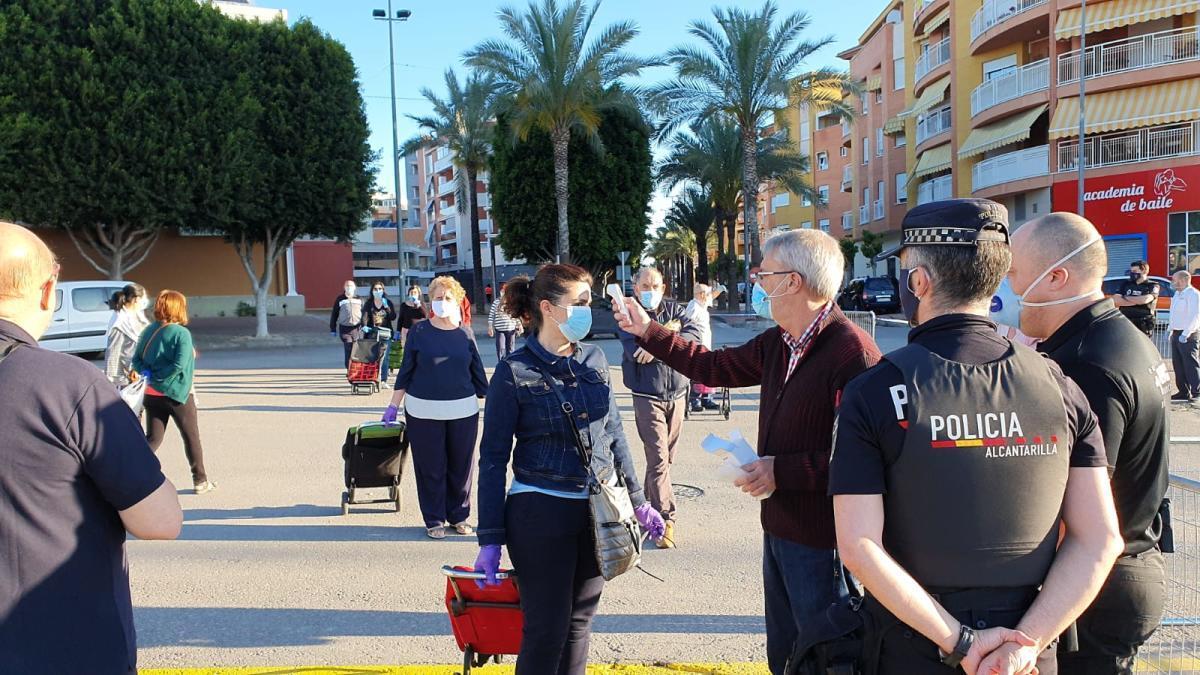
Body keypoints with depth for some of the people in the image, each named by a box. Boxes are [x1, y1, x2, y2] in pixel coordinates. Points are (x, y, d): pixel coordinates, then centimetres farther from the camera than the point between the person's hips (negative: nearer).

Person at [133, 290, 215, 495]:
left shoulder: (149, 331, 4)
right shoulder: (181, 333, -15)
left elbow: (136, 360, 4)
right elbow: (180, 364, -24)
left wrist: (150, 374, -5)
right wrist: (159, 376, -12)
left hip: (152, 393, 5)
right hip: (177, 393, -5)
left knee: (153, 439, 12)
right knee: (192, 438, 10)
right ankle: (200, 481, 19)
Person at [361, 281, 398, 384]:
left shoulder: (388, 302, 8)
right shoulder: (368, 303, 7)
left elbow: (393, 317, 0)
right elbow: (365, 316, -6)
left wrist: (387, 307, -12)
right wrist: (364, 326, -24)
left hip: (386, 334, 0)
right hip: (372, 334, 0)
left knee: (384, 358, -2)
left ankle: (383, 380, 2)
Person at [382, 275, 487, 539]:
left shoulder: (465, 334, 4)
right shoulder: (419, 332, -1)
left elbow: (478, 374, 10)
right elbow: (406, 371, 4)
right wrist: (394, 406, 2)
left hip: (463, 411, 2)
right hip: (424, 411, -1)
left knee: (461, 466, 8)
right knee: (430, 468, 5)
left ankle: (458, 516, 24)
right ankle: (434, 520, 19)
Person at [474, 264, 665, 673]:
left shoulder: (594, 359, 4)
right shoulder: (514, 372, -10)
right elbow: (493, 458, -7)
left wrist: (637, 500, 13)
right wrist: (490, 539, -9)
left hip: (598, 511, 5)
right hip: (541, 513, -5)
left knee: (579, 623, 15)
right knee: (547, 631, 3)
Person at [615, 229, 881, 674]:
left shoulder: (852, 352, -24)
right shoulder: (775, 343, 5)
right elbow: (716, 367, 20)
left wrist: (782, 470, -24)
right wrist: (647, 332, 20)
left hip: (822, 542, -9)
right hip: (779, 530, 9)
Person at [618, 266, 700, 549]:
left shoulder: (673, 309, 7)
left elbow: (695, 333, -10)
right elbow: (634, 350, -19)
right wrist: (667, 333, -12)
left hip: (677, 393, 4)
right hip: (648, 395, -4)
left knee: (666, 456, 12)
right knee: (658, 457, -10)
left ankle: (651, 502, 29)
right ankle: (666, 518, -7)